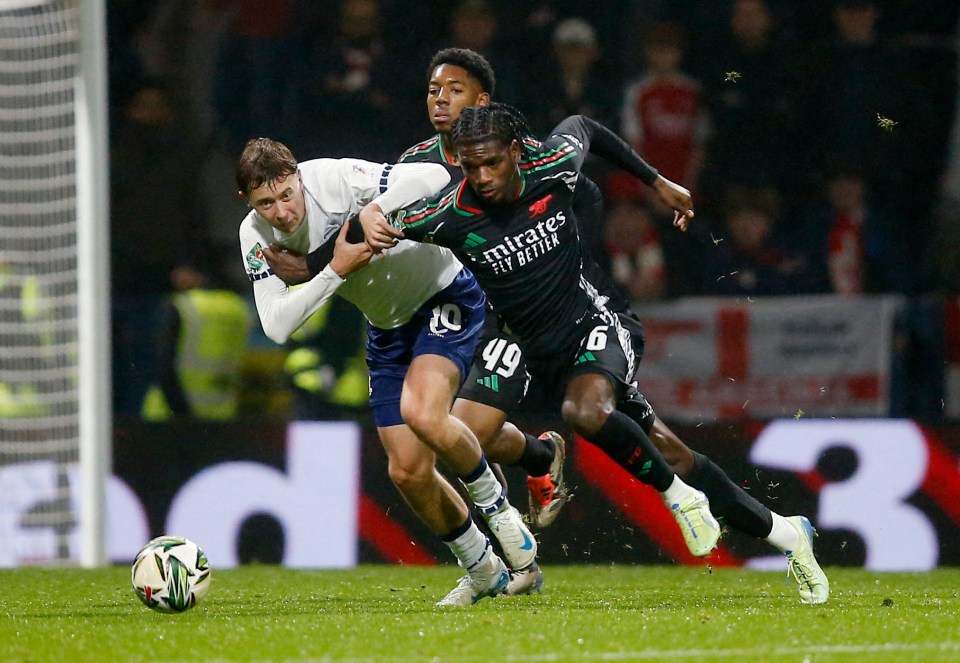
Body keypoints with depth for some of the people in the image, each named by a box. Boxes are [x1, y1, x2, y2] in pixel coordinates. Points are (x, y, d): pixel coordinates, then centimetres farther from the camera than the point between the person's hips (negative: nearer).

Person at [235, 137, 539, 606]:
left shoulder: (335, 178, -26)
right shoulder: (256, 236, -12)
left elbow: (433, 176, -33)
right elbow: (276, 326, -20)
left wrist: (375, 211, -44)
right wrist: (336, 271, -29)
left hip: (445, 295, -6)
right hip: (388, 329, 6)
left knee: (423, 415, -31)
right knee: (407, 472, 0)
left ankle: (496, 507, -5)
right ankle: (483, 571, 19)